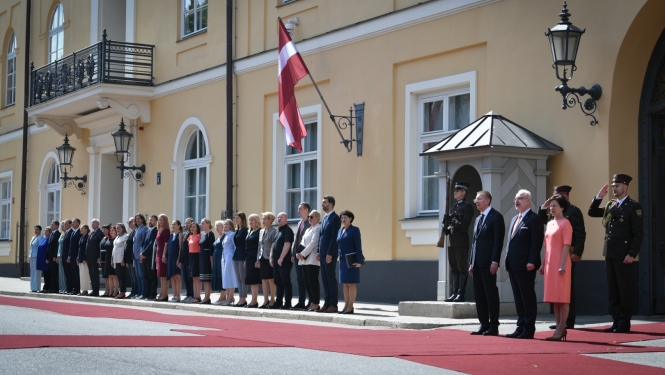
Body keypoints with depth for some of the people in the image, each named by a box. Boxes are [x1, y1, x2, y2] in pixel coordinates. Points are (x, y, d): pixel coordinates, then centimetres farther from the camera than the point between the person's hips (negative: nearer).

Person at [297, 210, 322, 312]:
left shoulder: (318, 229, -6)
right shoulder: (308, 229, 22)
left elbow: (313, 243, -15)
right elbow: (302, 242, 19)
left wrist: (303, 254, -15)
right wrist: (299, 253, 1)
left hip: (313, 260, -9)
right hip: (305, 259, 9)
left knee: (313, 282, -8)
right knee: (307, 282, 7)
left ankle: (316, 304, -4)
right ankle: (312, 303, 12)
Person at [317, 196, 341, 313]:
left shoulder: (334, 218, -11)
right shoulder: (324, 218, 17)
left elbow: (334, 237, -16)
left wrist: (330, 254, -19)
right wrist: (318, 251, 13)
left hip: (330, 254, -9)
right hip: (323, 254, 9)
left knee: (331, 279, -5)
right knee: (325, 279, 9)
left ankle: (333, 305, -1)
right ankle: (327, 303, 13)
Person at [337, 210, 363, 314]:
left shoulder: (354, 230, -5)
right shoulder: (340, 230, 15)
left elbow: (358, 246, -10)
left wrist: (359, 261, -17)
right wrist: (339, 257, 12)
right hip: (342, 260, 7)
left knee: (351, 283, -6)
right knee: (345, 284, 8)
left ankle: (350, 307, -6)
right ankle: (346, 306, 11)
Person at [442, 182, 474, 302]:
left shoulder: (467, 206, -5)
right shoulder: (453, 206, 19)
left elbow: (465, 224, -14)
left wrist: (452, 220, -19)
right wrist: (446, 227, 3)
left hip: (461, 241, -8)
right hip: (452, 241, 8)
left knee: (462, 268, -5)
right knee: (454, 269, 8)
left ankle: (461, 294, -5)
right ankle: (455, 293, 11)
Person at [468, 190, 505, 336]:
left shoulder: (496, 217, -4)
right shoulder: (478, 219, 21)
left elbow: (498, 240, -11)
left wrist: (495, 261, -18)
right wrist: (472, 263, 15)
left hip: (488, 262, -8)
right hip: (477, 263, 8)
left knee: (491, 293, -5)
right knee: (479, 294, 7)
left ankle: (493, 326, -2)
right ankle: (484, 325, 11)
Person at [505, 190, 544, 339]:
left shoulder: (534, 219, -6)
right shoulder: (514, 219, 21)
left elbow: (536, 242, -13)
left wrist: (531, 262, -20)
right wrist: (508, 262, 15)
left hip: (525, 266, -9)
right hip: (513, 265, 9)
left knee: (528, 298, -3)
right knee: (518, 298, 11)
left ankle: (529, 329, 0)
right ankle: (520, 327, 15)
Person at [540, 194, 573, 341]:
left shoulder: (565, 223, -8)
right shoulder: (550, 224, 16)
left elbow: (566, 245, -13)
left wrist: (562, 265, -19)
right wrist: (543, 264, 14)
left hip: (560, 264, -8)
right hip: (550, 263, 8)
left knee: (562, 297, -5)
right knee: (554, 297, 9)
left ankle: (561, 329, -3)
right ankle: (559, 328, 14)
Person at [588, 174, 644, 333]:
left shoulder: (633, 207, -7)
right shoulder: (610, 206, 14)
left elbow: (638, 233, -11)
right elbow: (592, 212, 21)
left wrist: (631, 254, -17)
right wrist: (599, 197, 7)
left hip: (623, 255, -7)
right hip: (609, 254, 7)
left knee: (625, 289, -1)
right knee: (612, 290, 9)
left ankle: (624, 324, 4)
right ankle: (616, 322, 14)